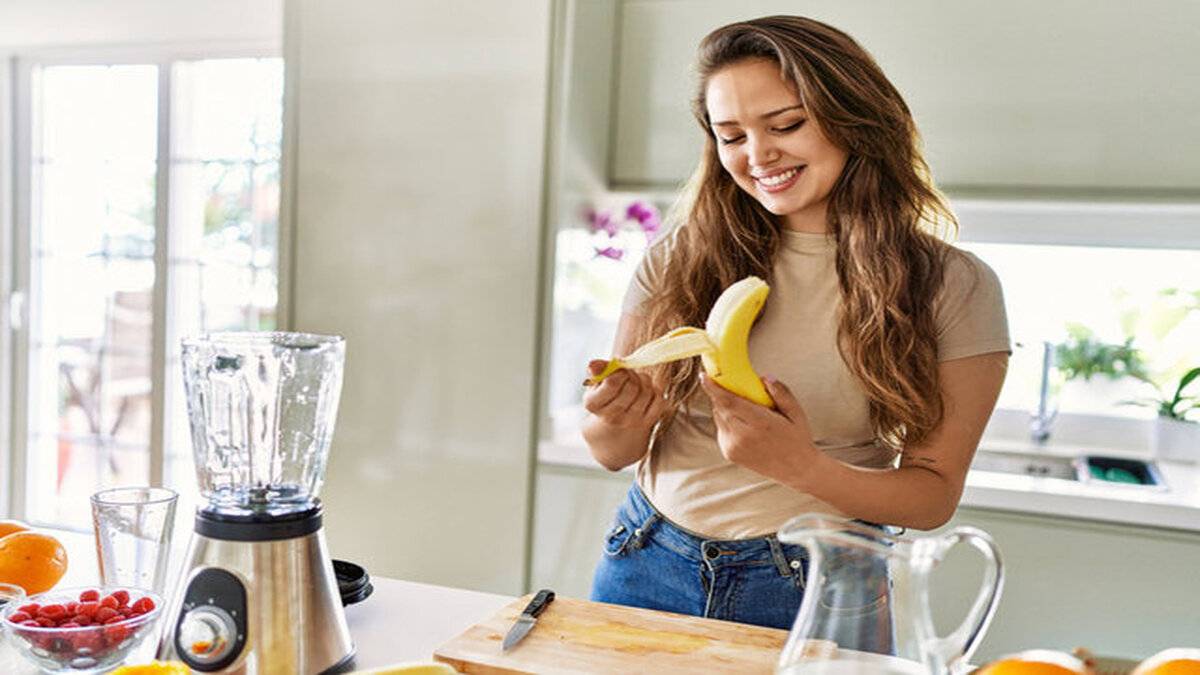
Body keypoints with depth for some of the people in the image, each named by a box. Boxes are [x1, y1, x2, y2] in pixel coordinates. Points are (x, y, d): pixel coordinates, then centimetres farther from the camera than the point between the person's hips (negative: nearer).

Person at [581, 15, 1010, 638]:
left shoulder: (953, 288, -9)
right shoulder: (678, 259, -5)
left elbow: (934, 495, -7)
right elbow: (613, 453, 0)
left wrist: (802, 468, -26)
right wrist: (617, 421, -24)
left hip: (818, 593, -2)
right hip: (647, 568, 3)